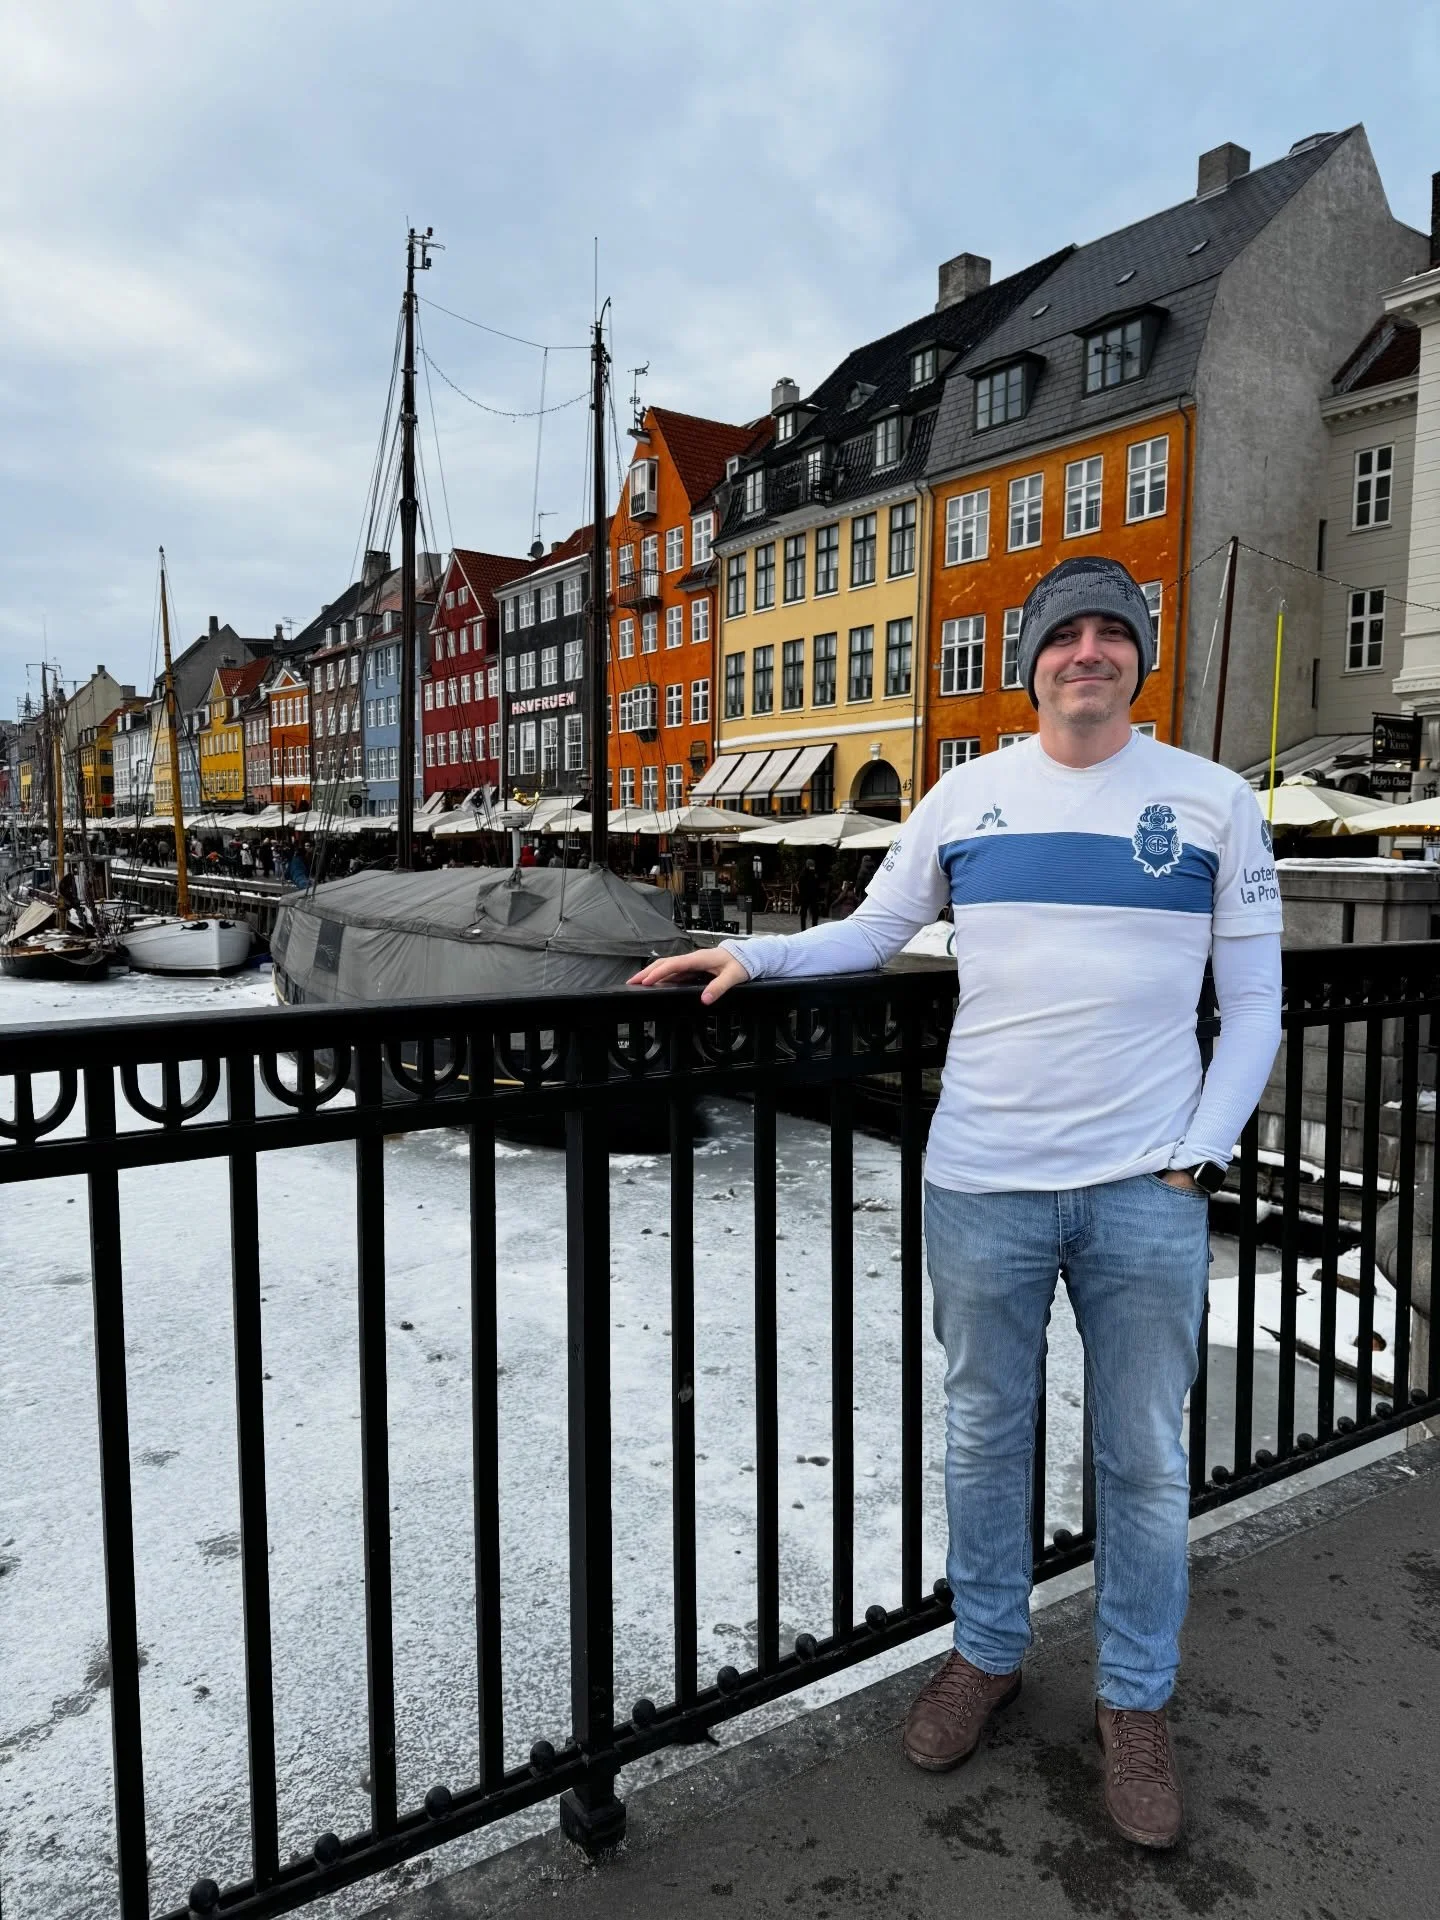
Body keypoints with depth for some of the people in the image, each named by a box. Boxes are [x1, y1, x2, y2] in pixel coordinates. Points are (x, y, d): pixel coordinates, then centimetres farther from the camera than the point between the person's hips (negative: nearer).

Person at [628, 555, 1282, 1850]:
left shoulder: (1213, 801, 1)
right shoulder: (969, 794, 4)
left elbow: (1253, 1004, 3)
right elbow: (874, 931, 10)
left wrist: (1198, 1156, -5)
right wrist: (751, 954, -6)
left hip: (1148, 1195, 0)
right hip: (983, 1186, 1)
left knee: (1145, 1462, 12)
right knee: (985, 1437, 15)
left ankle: (1137, 1704, 33)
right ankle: (987, 1656, 38)